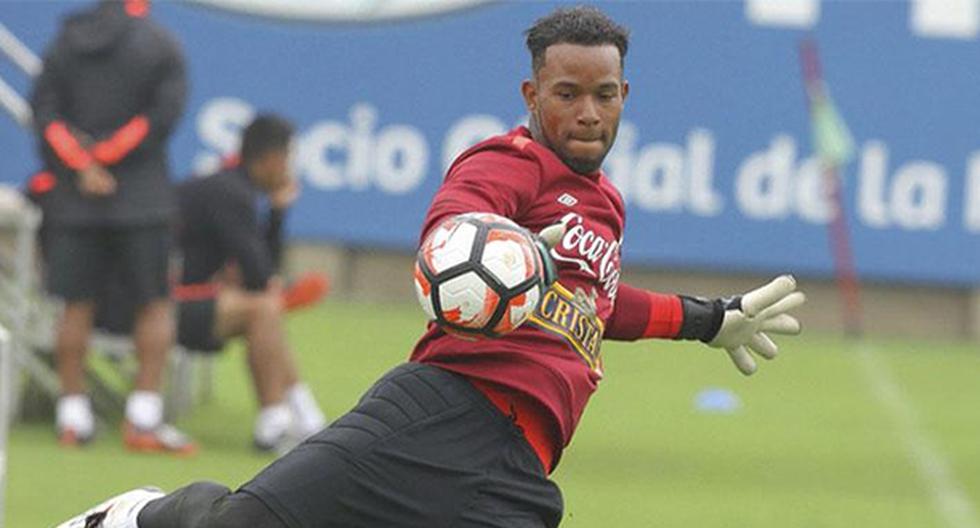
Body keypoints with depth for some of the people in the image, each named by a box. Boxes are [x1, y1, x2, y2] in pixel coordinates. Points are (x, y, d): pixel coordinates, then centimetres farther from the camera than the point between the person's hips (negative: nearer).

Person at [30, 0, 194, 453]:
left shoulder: (66, 42, 5)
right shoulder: (160, 46, -6)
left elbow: (43, 110, -2)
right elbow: (161, 115, -12)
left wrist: (81, 164, -8)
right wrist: (104, 156, -7)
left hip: (73, 198, 3)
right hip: (140, 198, -3)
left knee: (76, 305, 9)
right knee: (156, 305, 5)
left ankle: (72, 416, 10)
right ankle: (144, 419, -2)